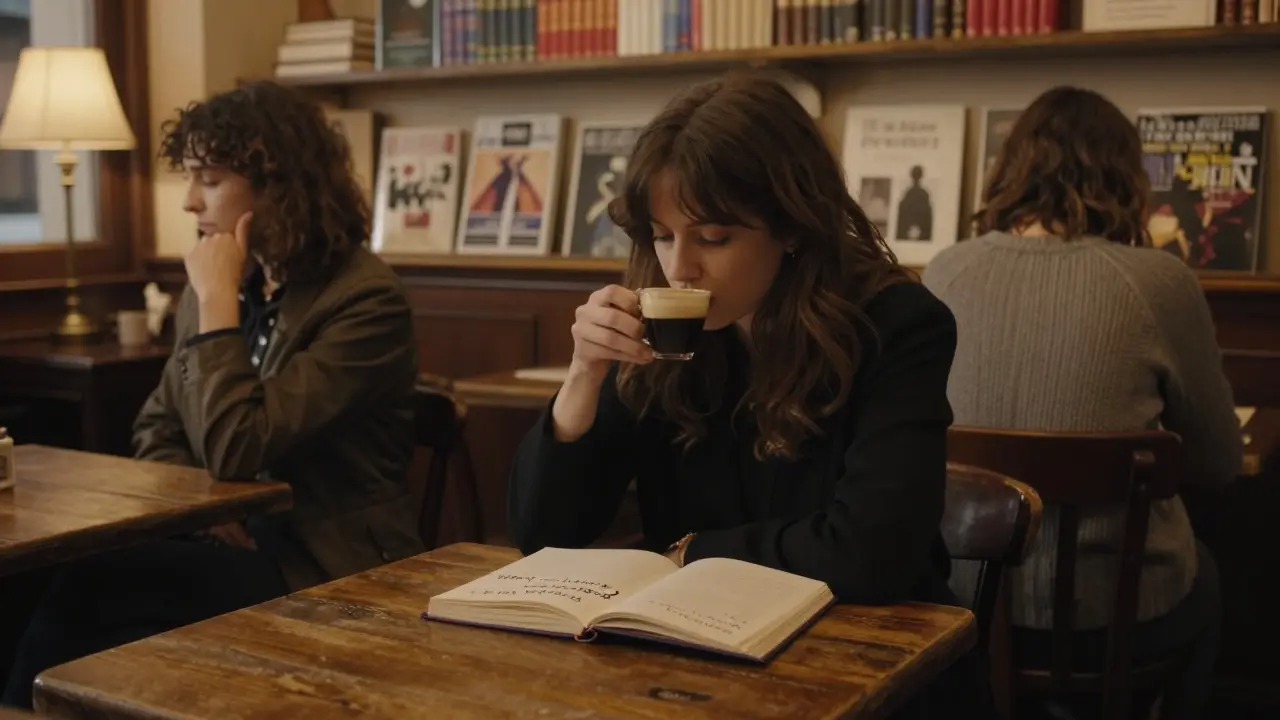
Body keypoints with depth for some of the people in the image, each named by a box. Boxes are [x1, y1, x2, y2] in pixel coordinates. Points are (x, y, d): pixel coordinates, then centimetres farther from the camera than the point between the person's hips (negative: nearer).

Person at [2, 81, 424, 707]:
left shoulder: (366, 301, -16)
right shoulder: (221, 287, 8)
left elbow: (235, 453, -21)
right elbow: (157, 428, 16)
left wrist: (219, 301, -15)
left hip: (323, 572, -6)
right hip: (234, 542, 6)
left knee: (88, 591, -22)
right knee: (60, 592, -19)